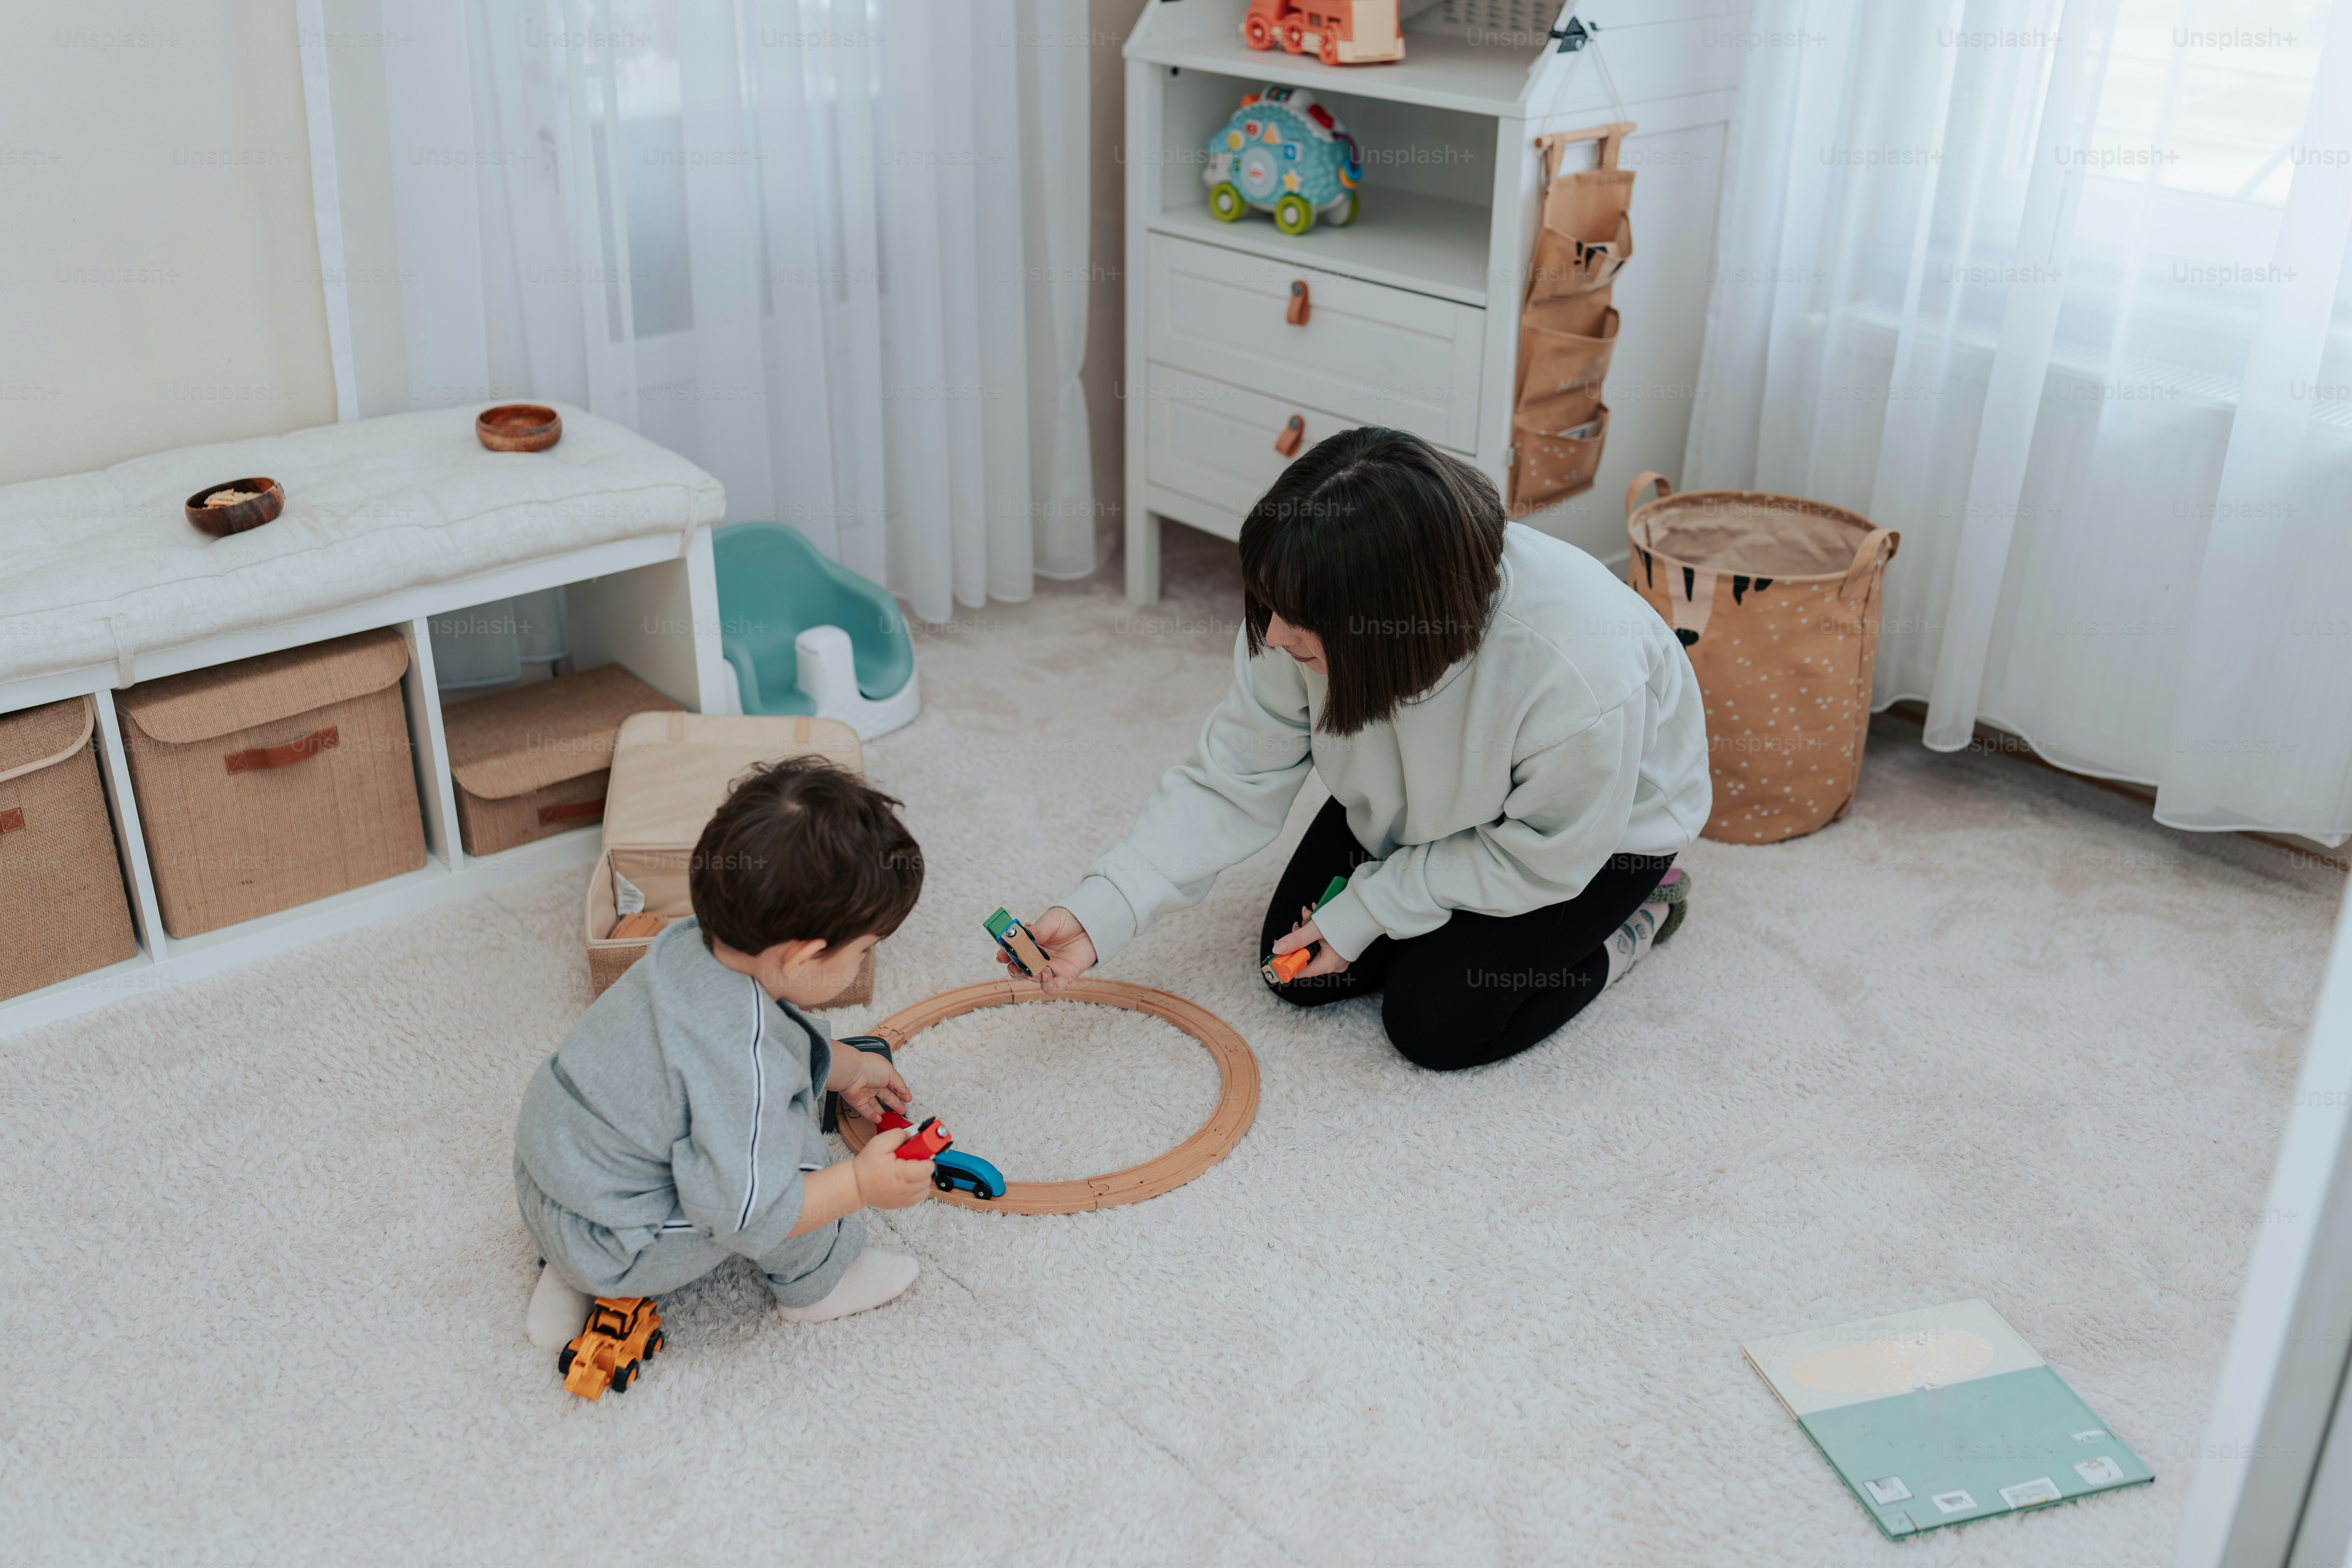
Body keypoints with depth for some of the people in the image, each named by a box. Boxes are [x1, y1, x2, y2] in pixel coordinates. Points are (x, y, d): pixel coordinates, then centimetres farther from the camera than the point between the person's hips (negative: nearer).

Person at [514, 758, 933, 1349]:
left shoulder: (691, 944, -7)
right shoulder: (746, 1060, -34)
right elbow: (743, 1216, -29)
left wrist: (851, 1068, 24)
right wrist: (860, 1183, -21)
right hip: (610, 1250, -9)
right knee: (786, 1141, -18)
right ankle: (818, 1282, 10)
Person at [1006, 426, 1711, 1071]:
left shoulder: (1582, 673, -44)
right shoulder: (1314, 605, -30)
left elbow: (1539, 857, -26)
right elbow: (1236, 778, -21)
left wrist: (1367, 911, -21)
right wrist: (1101, 913, -30)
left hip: (1592, 825, -5)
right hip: (1426, 799, 5)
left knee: (1436, 1022, -13)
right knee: (1301, 974, 0)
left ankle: (1634, 916, 9)